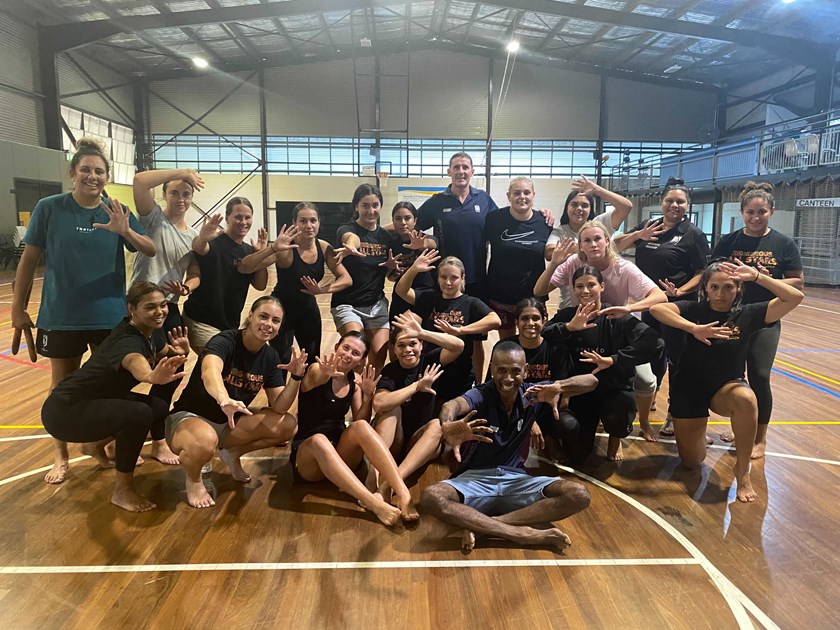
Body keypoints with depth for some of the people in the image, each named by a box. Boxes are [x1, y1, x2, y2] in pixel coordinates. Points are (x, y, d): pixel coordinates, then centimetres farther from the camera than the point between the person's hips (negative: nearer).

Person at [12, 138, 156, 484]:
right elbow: (29, 259, 0)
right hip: (60, 315, -1)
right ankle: (61, 457, 26)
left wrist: (125, 231, -26)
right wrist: (18, 307, 2)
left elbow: (151, 251, -7)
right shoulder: (49, 207, -5)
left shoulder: (118, 212, -1)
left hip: (110, 314, 1)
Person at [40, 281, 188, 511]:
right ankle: (122, 490, -9)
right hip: (64, 410, -9)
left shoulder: (146, 332, -2)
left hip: (94, 401, 9)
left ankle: (95, 445, 27)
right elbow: (136, 364, -51)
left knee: (160, 409, 5)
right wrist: (152, 377, -74)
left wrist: (181, 352, -14)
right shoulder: (127, 341, -29)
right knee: (140, 414, -29)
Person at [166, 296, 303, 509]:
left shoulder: (271, 357, -2)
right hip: (190, 417, -6)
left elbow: (279, 407, -7)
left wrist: (296, 376, -24)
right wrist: (224, 400, -66)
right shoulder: (225, 341, -20)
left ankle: (232, 453, 8)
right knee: (205, 441, -41)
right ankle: (192, 478, -5)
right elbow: (210, 371, -45)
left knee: (288, 425, -14)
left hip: (229, 423, 6)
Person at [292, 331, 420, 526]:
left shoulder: (355, 381, 7)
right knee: (319, 439, -39)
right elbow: (316, 378, -35)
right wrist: (326, 375, -58)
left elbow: (361, 422, 2)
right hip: (307, 454, -4)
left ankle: (402, 493, -40)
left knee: (360, 426, -28)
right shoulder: (317, 370, -8)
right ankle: (375, 504, -50)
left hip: (341, 453, 4)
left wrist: (368, 396, -15)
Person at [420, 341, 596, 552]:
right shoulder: (480, 395, -12)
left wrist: (558, 387, -30)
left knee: (578, 495, -22)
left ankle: (480, 525, -25)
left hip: (516, 479, 3)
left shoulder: (533, 395, -2)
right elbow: (453, 405, -38)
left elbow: (591, 381, -7)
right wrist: (447, 424, -64)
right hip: (475, 479, -3)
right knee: (431, 498, -33)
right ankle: (525, 534, -32)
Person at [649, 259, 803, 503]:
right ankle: (694, 427, 41)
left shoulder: (747, 314, -8)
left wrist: (756, 276, -24)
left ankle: (742, 470, -16)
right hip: (689, 389, 0)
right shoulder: (694, 309, -12)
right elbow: (656, 309, -30)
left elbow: (796, 297, -16)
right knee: (692, 462, 5)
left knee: (746, 399, -38)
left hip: (727, 387, 1)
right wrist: (694, 329, -40)